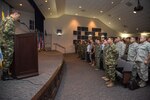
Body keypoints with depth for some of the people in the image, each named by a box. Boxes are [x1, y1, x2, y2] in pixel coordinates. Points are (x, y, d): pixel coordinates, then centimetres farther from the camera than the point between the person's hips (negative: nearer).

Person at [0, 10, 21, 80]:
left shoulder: (7, 19, 20)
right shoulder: (10, 20, -12)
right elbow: (6, 31, -24)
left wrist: (12, 33, 16)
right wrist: (14, 33, -9)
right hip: (8, 43, -10)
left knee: (6, 59, 16)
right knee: (8, 59, 0)